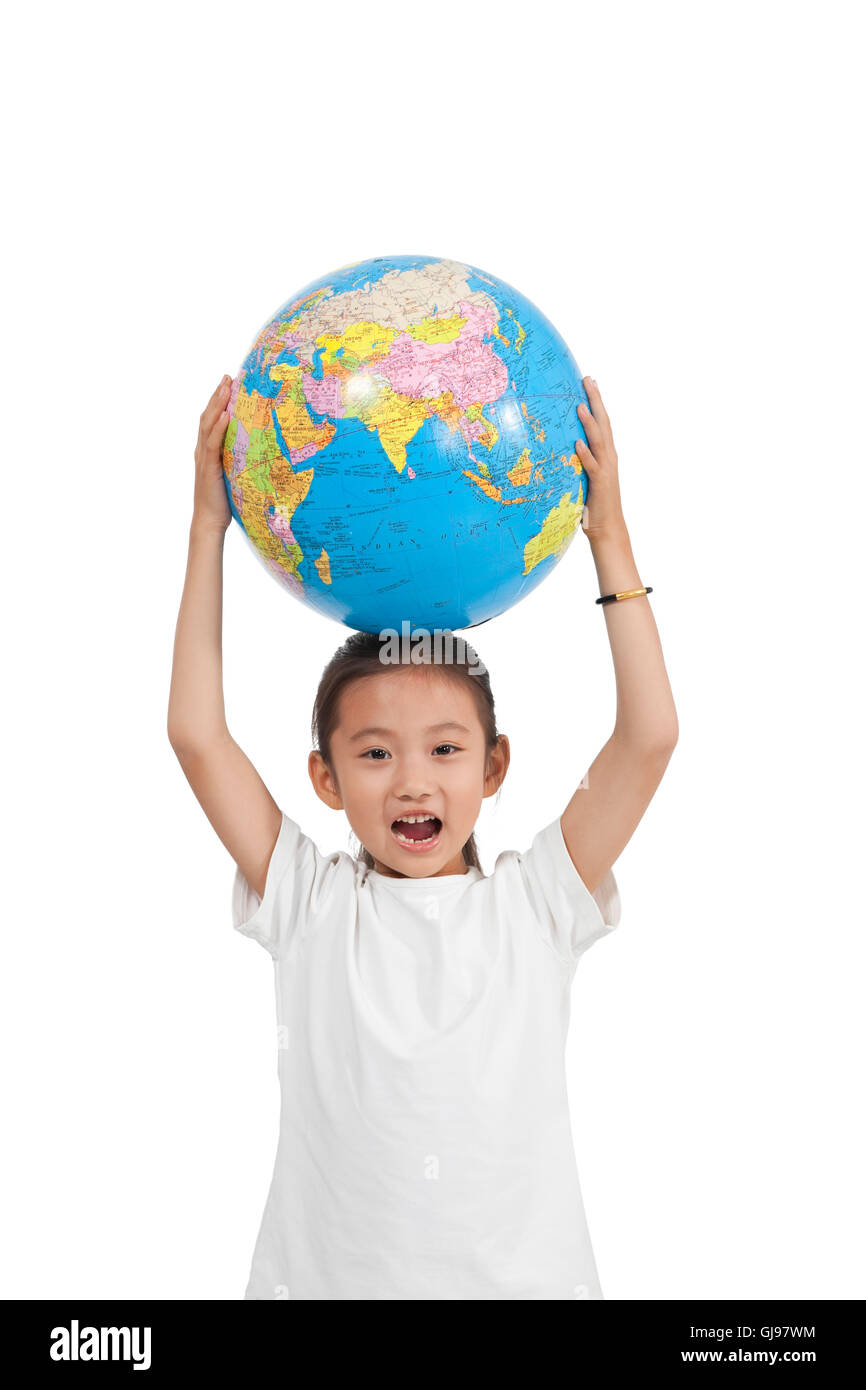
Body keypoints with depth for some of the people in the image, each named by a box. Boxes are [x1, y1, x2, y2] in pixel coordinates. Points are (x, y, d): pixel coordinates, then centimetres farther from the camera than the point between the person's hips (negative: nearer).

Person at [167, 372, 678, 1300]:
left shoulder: (534, 902, -3)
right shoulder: (311, 903, -4)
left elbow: (649, 737, -10)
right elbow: (197, 735, -9)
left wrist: (610, 540, -7)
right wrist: (208, 527, -7)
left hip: (524, 1274, 1)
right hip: (327, 1275, 0)